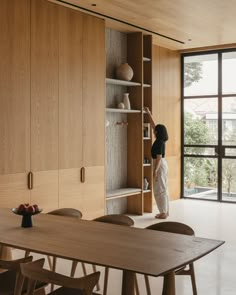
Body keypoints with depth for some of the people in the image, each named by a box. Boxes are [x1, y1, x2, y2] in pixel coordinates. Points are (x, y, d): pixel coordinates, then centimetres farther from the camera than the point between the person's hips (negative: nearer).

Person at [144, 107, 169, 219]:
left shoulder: (159, 142, -18)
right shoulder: (161, 140, 9)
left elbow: (159, 157, -21)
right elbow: (153, 125, 19)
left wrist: (155, 170, -22)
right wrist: (149, 114, 23)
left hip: (160, 165, -10)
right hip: (162, 164, 10)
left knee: (159, 189, -5)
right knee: (163, 189, 12)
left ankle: (163, 213, -2)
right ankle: (165, 211, 17)